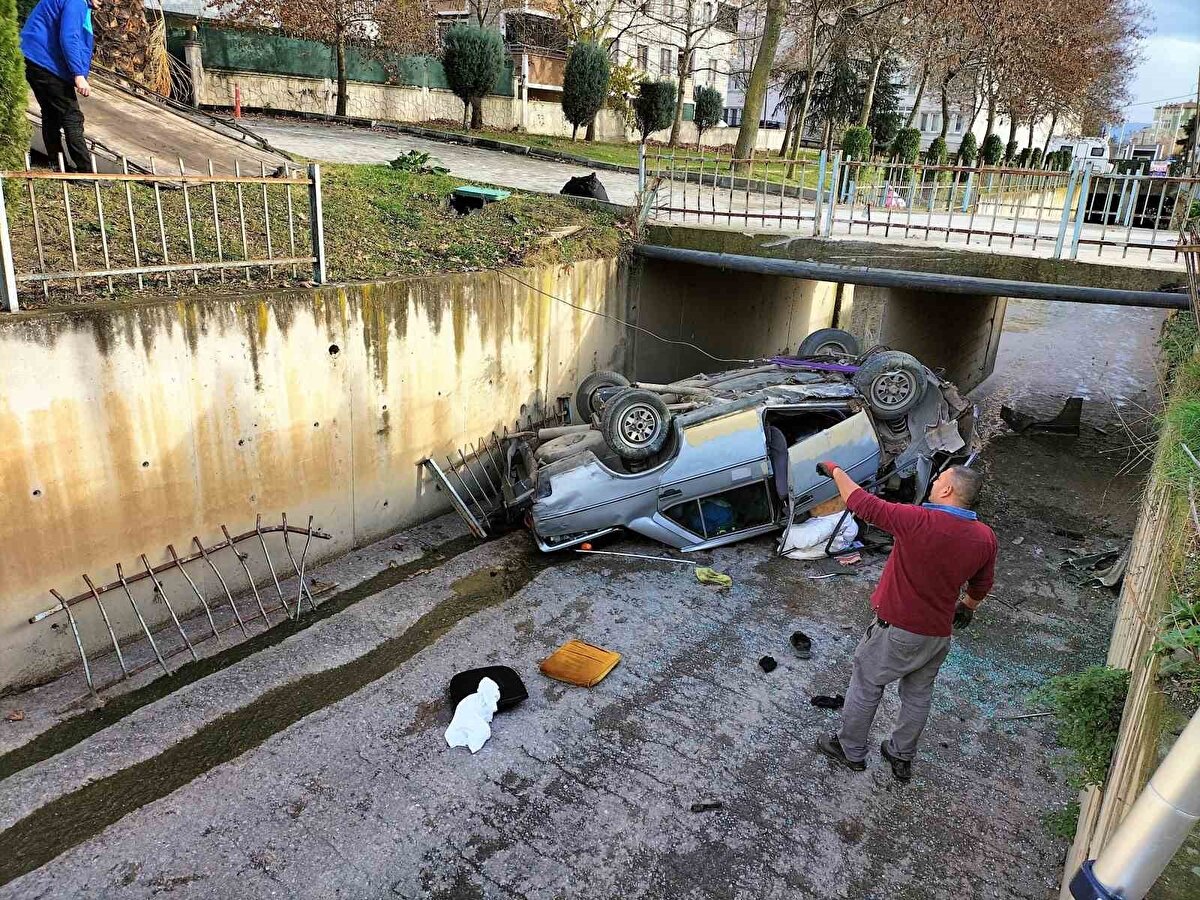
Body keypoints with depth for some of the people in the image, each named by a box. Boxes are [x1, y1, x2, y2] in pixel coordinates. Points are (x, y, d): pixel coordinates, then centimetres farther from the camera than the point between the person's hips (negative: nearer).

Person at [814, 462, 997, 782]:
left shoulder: (917, 520, -27)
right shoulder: (985, 538, -8)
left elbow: (862, 503, -17)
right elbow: (982, 585, 9)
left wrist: (835, 471, -1)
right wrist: (967, 607, 30)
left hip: (897, 629, -5)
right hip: (938, 634, 5)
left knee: (865, 687, 15)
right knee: (918, 695, 24)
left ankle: (850, 750, 31)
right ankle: (902, 756, 40)